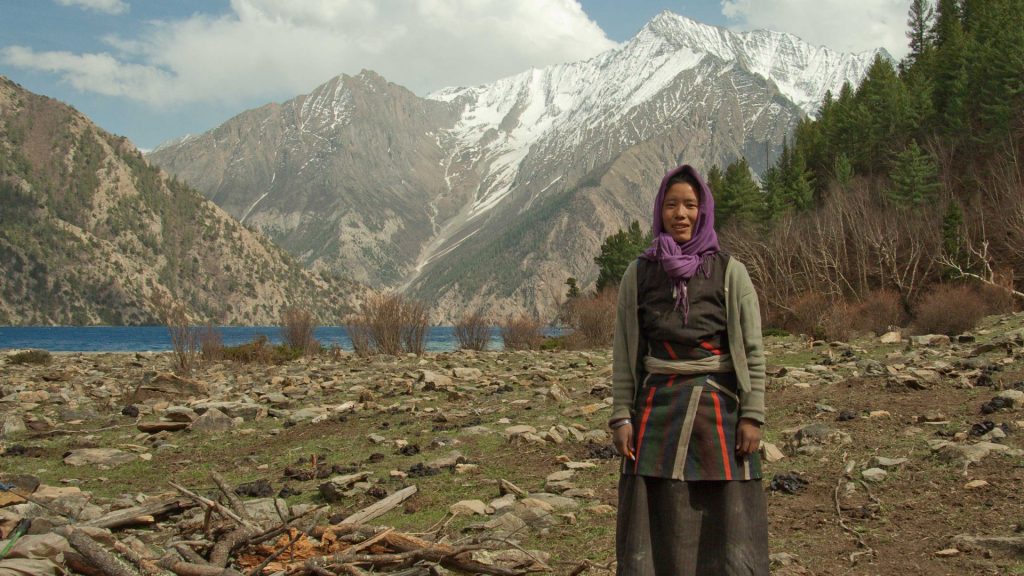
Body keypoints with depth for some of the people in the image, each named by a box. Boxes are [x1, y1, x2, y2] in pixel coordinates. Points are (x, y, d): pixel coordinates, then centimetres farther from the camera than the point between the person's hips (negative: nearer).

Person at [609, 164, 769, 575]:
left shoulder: (730, 272, 1)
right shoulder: (639, 274, 5)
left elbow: (753, 351, 0)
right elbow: (624, 352, 6)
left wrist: (752, 416, -7)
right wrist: (621, 417, -1)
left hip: (719, 408, -1)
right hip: (658, 409, 1)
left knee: (726, 523, 1)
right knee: (659, 524, 3)